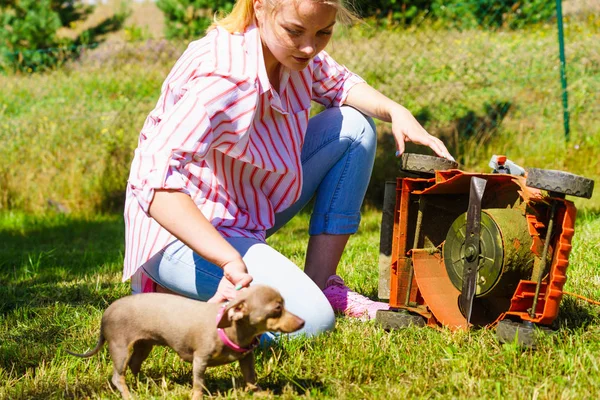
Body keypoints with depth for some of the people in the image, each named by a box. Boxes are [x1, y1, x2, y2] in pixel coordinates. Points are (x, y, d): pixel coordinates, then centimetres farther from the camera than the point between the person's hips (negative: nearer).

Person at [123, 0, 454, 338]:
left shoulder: (293, 48, -6)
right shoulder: (225, 78, -31)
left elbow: (337, 84, 16)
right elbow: (153, 181, -41)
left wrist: (397, 112, -5)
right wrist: (231, 262, -47)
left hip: (248, 210, 9)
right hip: (184, 230, -9)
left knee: (355, 126, 3)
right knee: (310, 321, -27)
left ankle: (322, 284, 3)